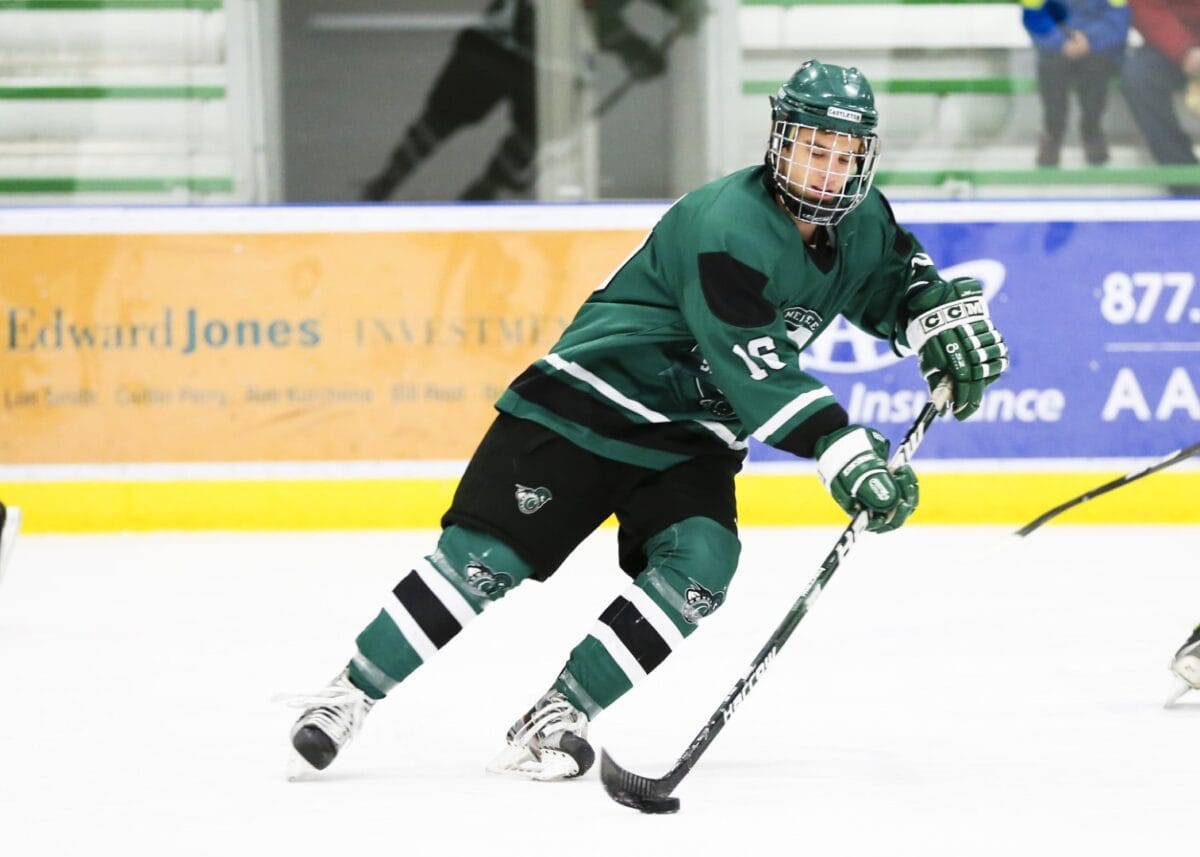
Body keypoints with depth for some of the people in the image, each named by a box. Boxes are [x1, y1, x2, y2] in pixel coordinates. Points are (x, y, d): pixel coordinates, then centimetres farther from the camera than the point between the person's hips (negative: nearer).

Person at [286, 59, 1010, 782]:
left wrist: (951, 316, -1)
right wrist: (846, 454, -37)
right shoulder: (726, 226, -26)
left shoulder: (860, 224, 0)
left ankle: (559, 716, -12)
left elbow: (902, 277, 22)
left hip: (693, 439, 7)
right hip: (589, 405, -6)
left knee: (700, 566, -19)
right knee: (484, 558, -10)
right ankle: (348, 696, 2)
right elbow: (755, 372, -31)